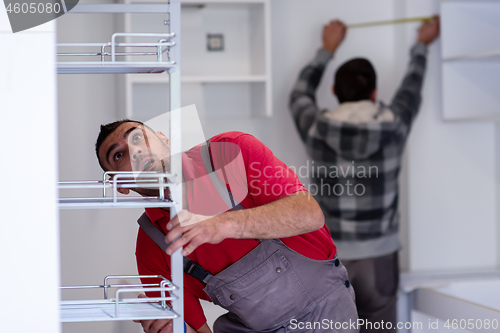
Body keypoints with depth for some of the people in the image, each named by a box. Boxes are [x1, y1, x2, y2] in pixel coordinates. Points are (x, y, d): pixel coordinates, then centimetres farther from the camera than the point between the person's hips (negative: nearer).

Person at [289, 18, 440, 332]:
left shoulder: (317, 130, -8)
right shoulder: (394, 127, -7)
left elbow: (300, 94, 15)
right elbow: (412, 89, 14)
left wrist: (328, 48, 27)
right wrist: (422, 45, 33)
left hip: (330, 255, 0)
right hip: (379, 255, 0)